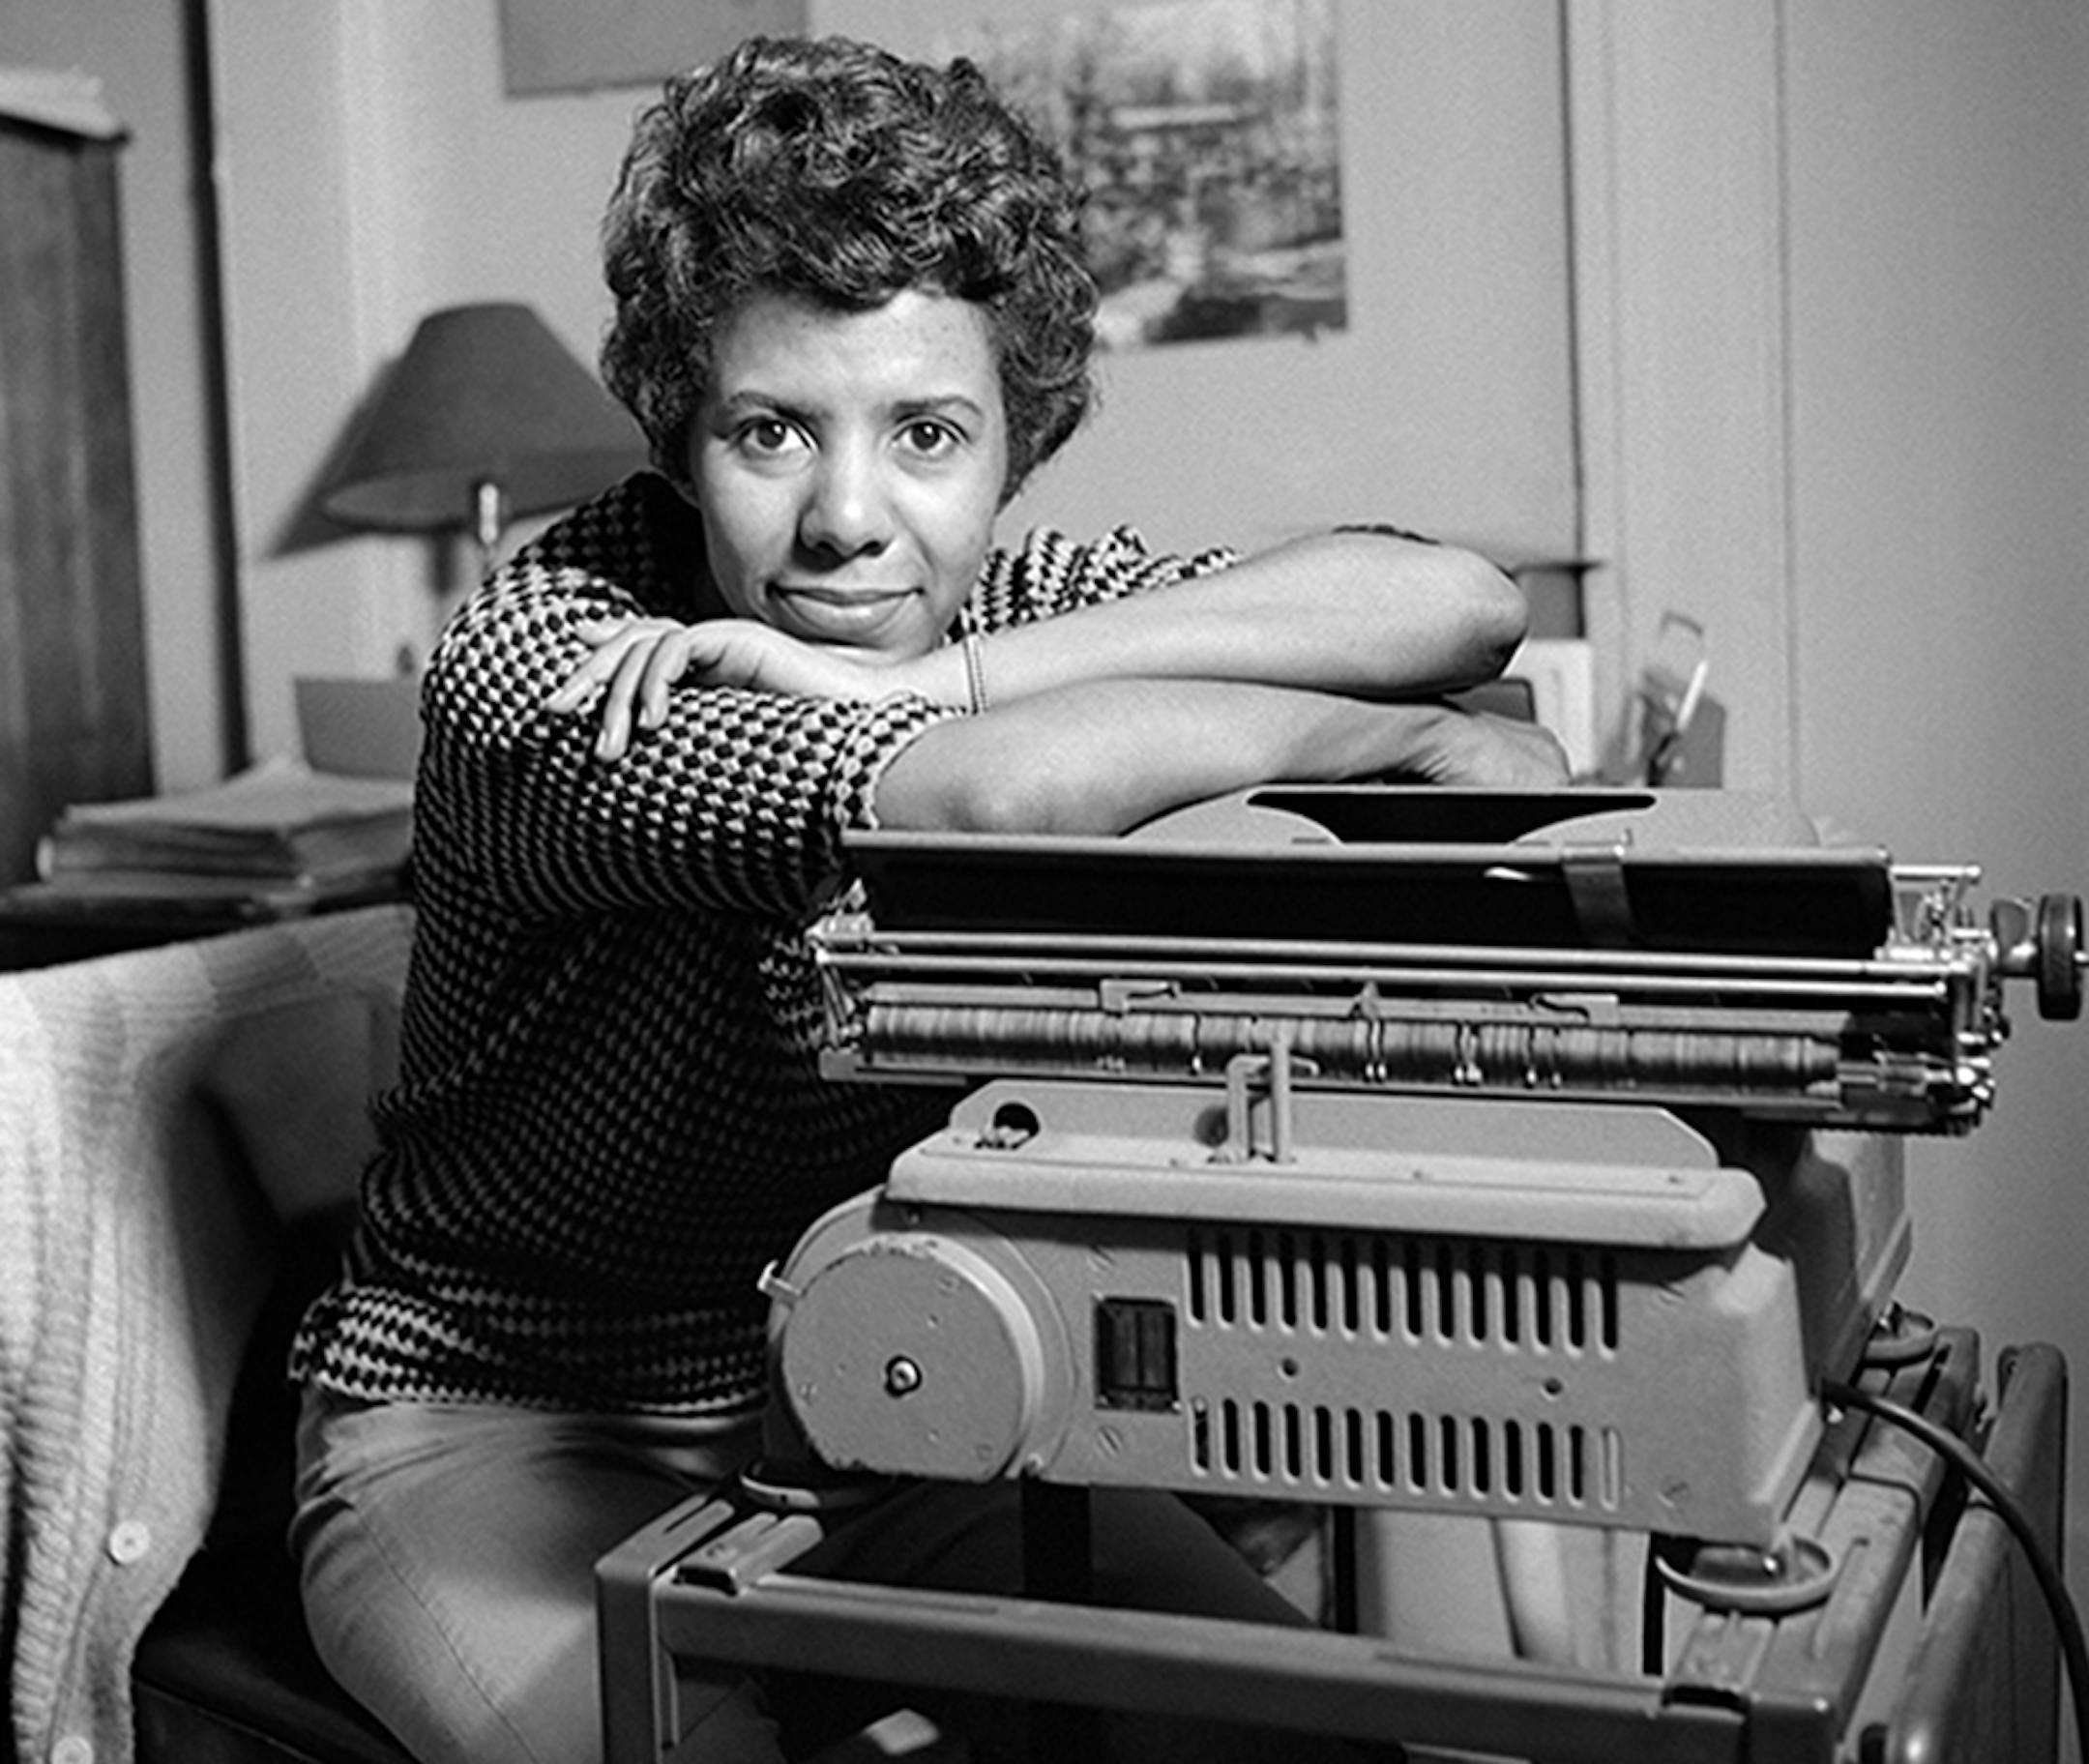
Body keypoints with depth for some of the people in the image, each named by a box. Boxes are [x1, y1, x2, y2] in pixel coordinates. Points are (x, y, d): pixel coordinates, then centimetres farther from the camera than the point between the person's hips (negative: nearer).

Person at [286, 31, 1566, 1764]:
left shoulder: (999, 595, -5)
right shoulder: (536, 665, -20)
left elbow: (1466, 603, -18)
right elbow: (990, 793, -37)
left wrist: (930, 678, -26)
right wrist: (1401, 739, -23)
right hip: (505, 1428, -3)